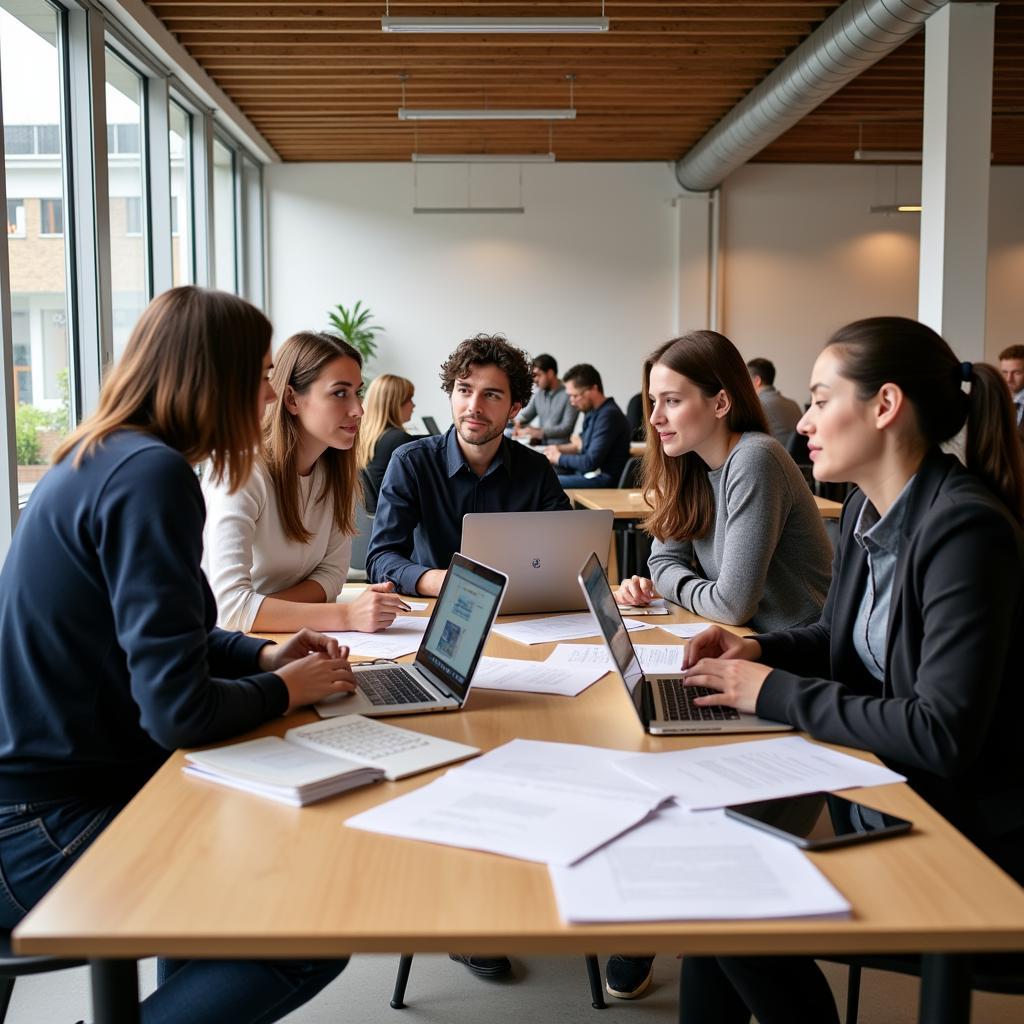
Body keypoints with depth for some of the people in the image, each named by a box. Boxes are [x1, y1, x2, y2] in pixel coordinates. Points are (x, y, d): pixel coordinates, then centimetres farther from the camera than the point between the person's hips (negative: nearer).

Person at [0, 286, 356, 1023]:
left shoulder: (107, 459, 9)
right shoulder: (151, 474, -22)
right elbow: (179, 709, -26)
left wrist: (263, 656, 8)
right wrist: (284, 690, -7)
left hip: (60, 781, 10)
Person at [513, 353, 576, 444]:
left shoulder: (568, 394, -11)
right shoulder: (539, 393, 12)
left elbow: (567, 428, -15)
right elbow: (526, 414, 19)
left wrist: (539, 432, -23)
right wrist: (517, 422, -5)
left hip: (560, 447, -7)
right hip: (541, 446, 7)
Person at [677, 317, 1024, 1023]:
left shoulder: (966, 529, -25)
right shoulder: (867, 509, 2)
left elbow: (943, 733, -29)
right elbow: (839, 638, 18)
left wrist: (777, 693, -21)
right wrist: (759, 651, -2)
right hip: (884, 786, 8)